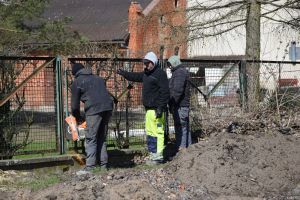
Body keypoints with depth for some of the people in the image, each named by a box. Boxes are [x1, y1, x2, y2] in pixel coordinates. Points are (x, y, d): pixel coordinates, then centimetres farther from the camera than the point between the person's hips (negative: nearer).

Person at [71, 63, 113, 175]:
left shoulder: (77, 82, 11)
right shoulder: (98, 78, 29)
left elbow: (75, 103, 11)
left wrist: (77, 117, 28)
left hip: (94, 110, -6)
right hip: (107, 107, 6)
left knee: (91, 139, -2)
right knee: (102, 137, 15)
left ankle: (89, 167, -7)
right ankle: (103, 164, 17)